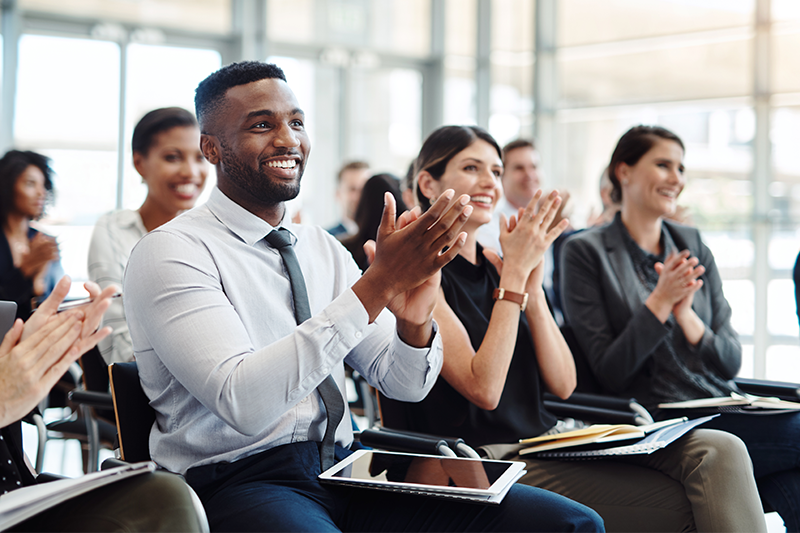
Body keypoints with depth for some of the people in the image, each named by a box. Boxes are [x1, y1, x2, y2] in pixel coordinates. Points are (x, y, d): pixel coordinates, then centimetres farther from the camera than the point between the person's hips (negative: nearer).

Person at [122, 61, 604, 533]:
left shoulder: (325, 249, 15)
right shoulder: (171, 253, -6)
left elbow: (405, 384, 10)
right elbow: (243, 403, -21)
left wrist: (413, 319, -14)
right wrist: (377, 286, -24)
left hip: (345, 468, 6)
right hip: (240, 480, -6)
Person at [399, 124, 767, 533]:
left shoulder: (494, 265, 14)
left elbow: (563, 384, 8)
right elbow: (484, 388, -18)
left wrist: (532, 281, -3)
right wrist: (516, 272, -13)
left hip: (548, 441, 7)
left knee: (719, 452, -15)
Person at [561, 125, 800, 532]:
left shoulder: (694, 246, 16)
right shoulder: (586, 251, 1)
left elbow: (731, 362, 10)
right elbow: (608, 373, -5)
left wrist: (685, 314, -8)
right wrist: (659, 302, -14)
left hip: (723, 413, 5)